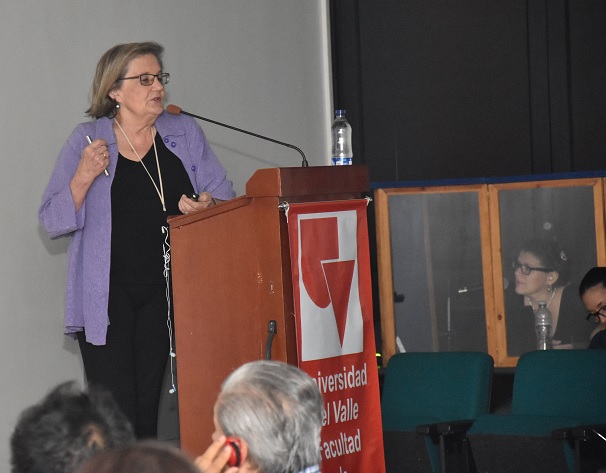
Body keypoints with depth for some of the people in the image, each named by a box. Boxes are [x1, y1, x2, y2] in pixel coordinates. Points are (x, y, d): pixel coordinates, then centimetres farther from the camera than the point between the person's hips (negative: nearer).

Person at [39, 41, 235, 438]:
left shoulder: (185, 134, 9)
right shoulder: (87, 140, 2)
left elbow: (225, 198, 8)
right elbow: (53, 221, 0)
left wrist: (205, 206, -14)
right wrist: (84, 178, -16)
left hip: (163, 292, 3)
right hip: (105, 297, -2)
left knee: (148, 407, 5)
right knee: (115, 411, -10)